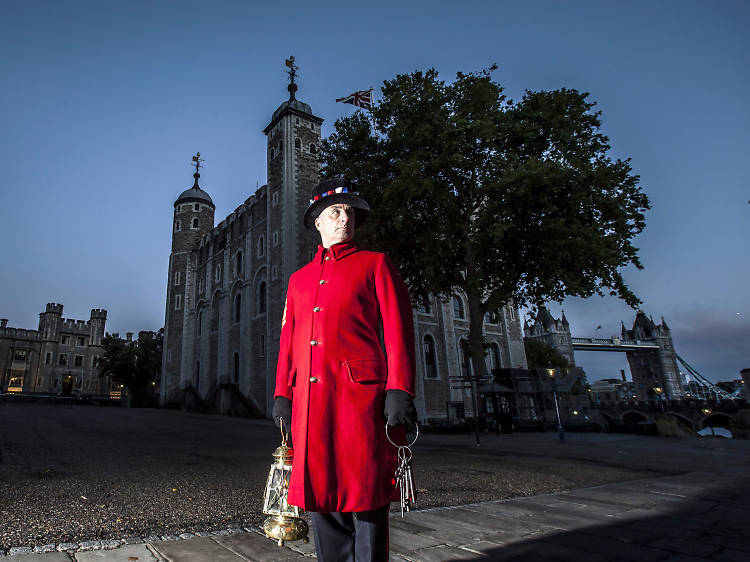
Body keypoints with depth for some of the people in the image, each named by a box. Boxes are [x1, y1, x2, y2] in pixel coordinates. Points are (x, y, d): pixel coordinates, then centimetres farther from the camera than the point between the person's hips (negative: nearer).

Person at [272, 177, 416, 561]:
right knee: (322, 498, 11)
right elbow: (288, 340, 19)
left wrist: (399, 392, -12)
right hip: (311, 402, 5)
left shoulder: (375, 264, 8)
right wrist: (282, 396, 11)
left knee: (365, 499, 2)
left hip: (360, 396, -4)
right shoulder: (299, 279, 21)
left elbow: (398, 330, -2)